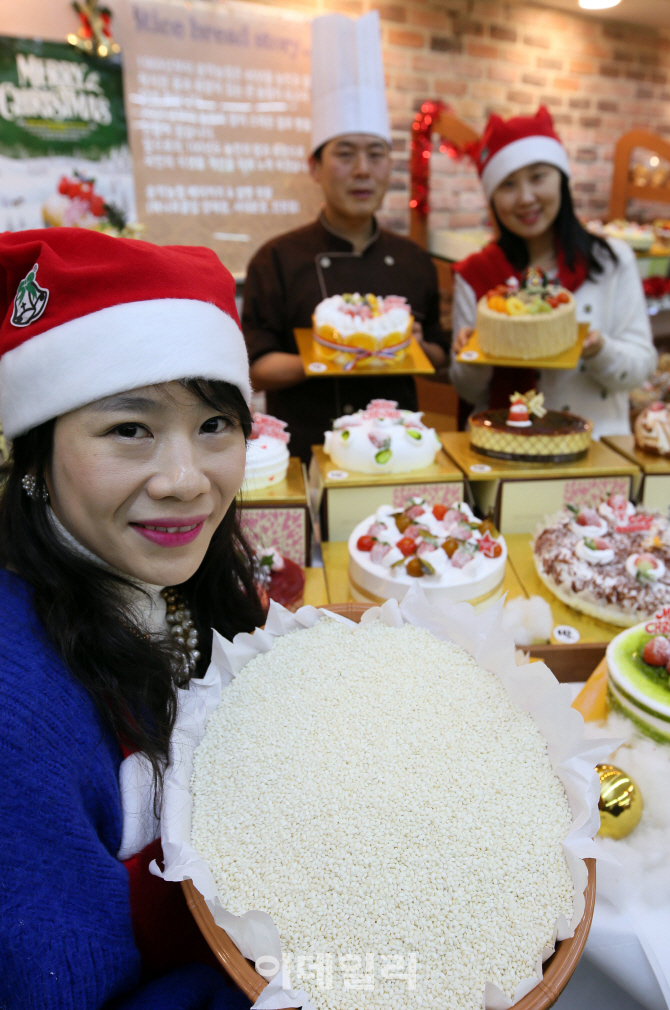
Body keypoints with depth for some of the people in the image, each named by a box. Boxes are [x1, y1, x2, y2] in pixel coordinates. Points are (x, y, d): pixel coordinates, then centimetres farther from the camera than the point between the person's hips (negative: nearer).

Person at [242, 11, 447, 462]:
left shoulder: (415, 261, 10)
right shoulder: (278, 260, -2)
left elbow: (438, 359, 17)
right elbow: (255, 367, -3)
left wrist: (416, 347, -4)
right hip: (308, 452, -3)